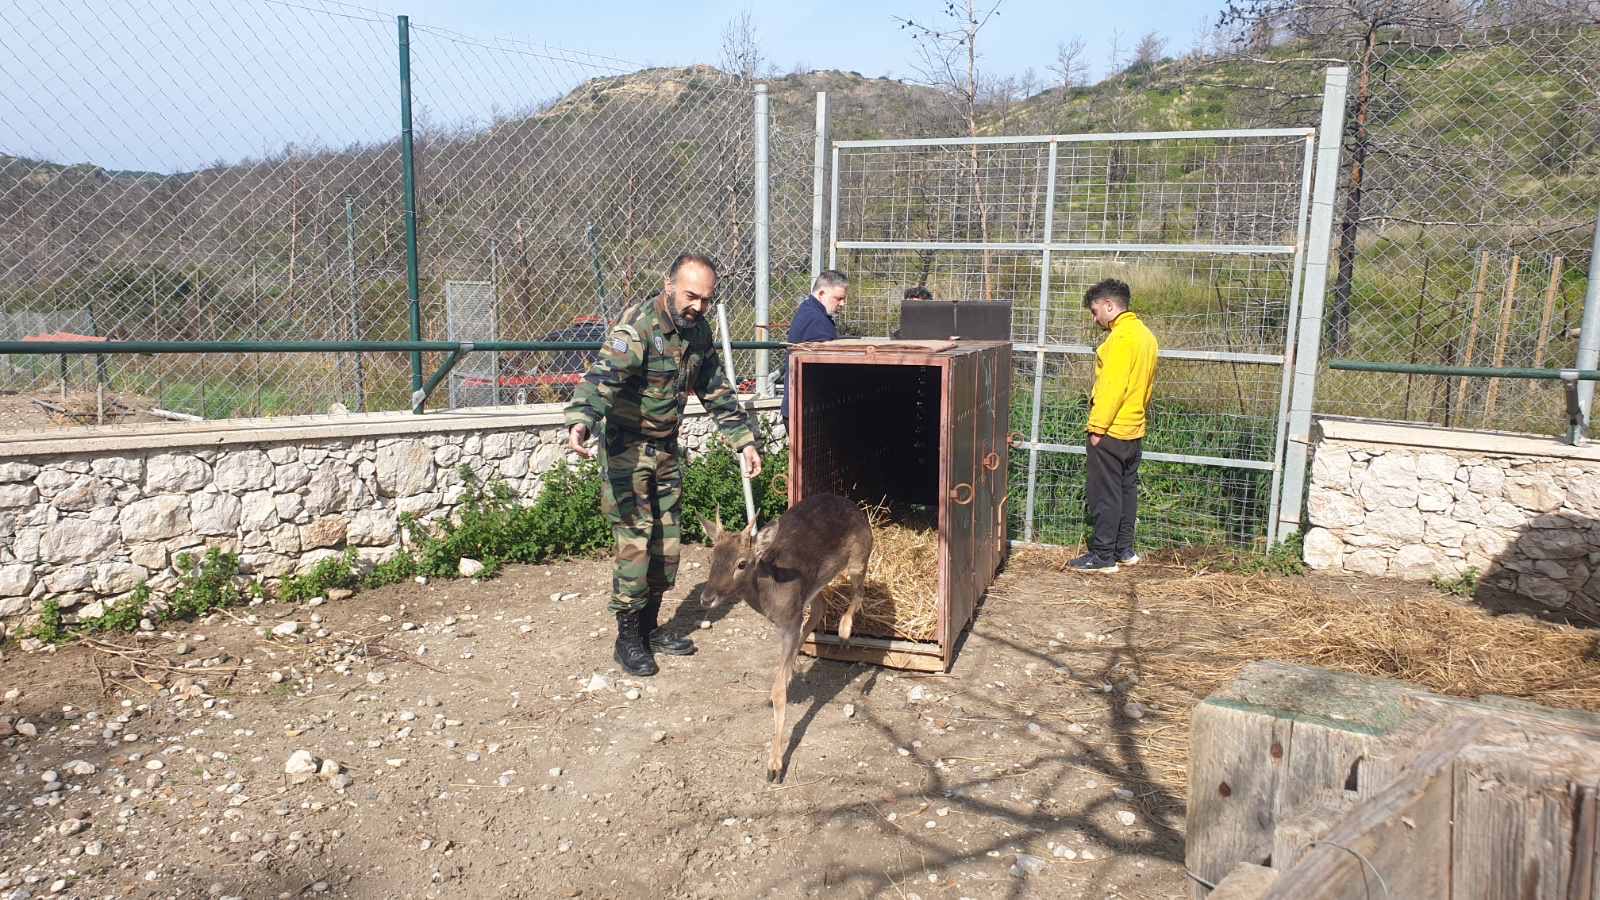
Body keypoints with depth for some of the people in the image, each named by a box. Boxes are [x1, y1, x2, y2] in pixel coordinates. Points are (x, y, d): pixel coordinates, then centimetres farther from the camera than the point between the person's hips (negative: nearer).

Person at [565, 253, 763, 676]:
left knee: (666, 542, 12)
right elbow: (602, 377, -39)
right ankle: (628, 638, 7)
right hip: (627, 449, -7)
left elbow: (717, 392, 11)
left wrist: (744, 441, 6)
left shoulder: (698, 331, 1)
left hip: (667, 448, 8)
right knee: (634, 543, -8)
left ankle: (650, 627, 28)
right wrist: (581, 421, -58)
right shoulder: (637, 327, -23)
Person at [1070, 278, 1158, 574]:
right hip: (1134, 429, 10)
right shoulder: (1145, 334, 12)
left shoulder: (1121, 336, -18)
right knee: (1126, 490, 15)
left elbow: (1112, 387, -23)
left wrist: (1097, 427, -20)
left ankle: (1103, 556, 2)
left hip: (1111, 431, -10)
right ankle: (1124, 550, 22)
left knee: (1105, 495, -3)